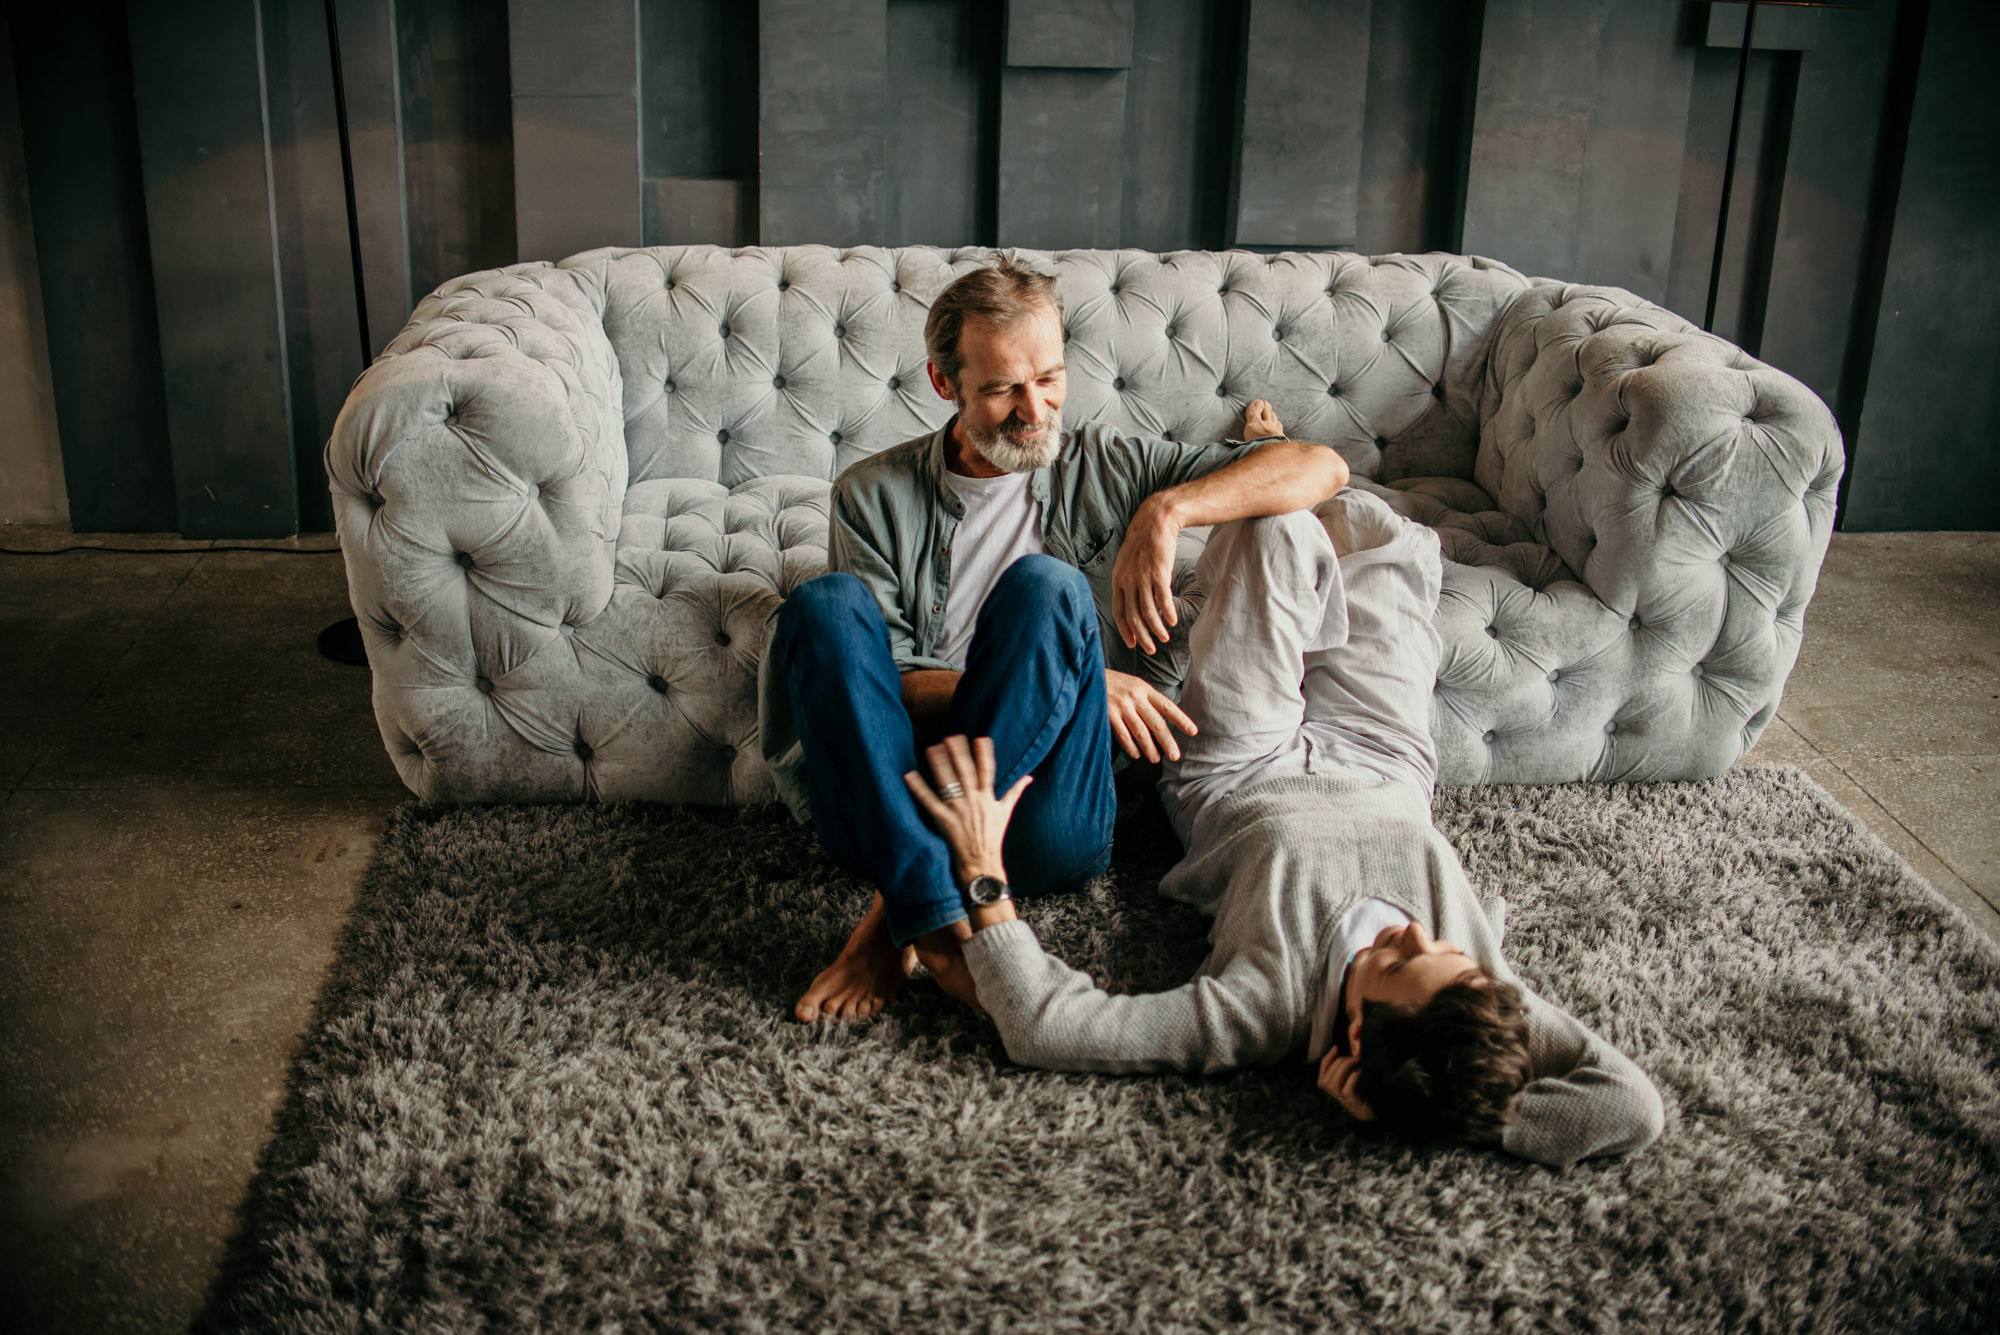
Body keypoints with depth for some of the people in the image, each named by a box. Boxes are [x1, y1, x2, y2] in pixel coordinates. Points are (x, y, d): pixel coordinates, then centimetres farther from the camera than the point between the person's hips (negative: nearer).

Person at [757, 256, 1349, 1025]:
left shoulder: (1106, 470, 13)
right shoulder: (874, 496, 12)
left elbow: (1321, 468, 5)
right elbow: (877, 678, 0)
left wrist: (1167, 510, -12)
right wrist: (1062, 675, -12)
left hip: (1045, 822, 0)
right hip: (895, 794, 1)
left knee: (1044, 584, -25)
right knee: (825, 604, -23)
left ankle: (897, 917, -25)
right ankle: (933, 917, -37)